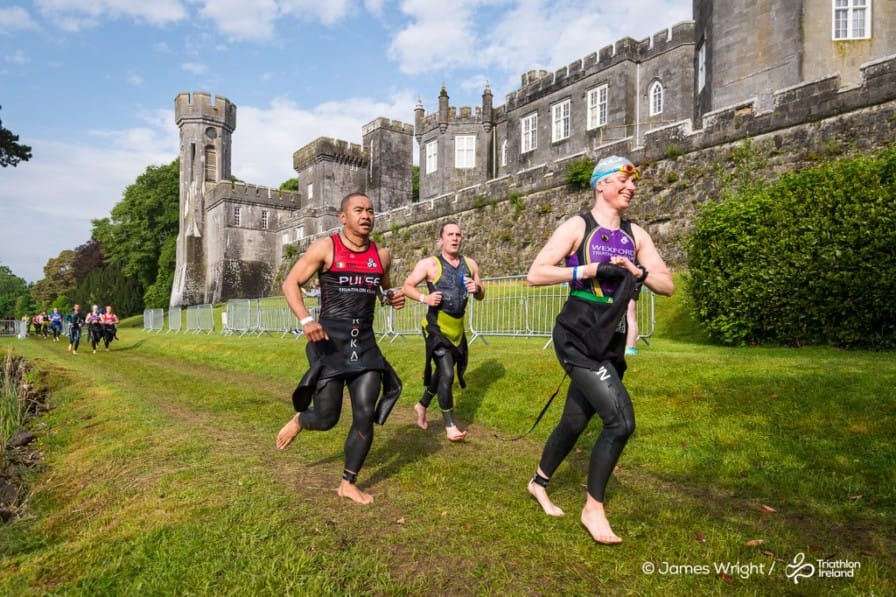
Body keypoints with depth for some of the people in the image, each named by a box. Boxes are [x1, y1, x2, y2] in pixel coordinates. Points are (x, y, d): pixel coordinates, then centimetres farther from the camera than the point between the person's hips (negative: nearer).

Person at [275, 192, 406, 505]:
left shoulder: (381, 255, 8)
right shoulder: (325, 248, -5)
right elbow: (290, 283, -3)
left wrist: (393, 298, 1)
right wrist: (305, 319, -19)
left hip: (365, 342, 4)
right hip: (330, 342, -4)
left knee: (366, 415, 1)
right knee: (326, 418, 0)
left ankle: (348, 483, 20)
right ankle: (298, 421, 39)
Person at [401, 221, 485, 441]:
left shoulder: (470, 264, 8)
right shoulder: (429, 264, -7)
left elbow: (481, 296, 14)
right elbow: (406, 286, -2)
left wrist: (477, 289, -10)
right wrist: (424, 298, -20)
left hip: (458, 327, 6)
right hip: (437, 326, -6)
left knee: (442, 372, 19)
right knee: (447, 375, -11)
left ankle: (422, 405, 42)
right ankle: (450, 425, 4)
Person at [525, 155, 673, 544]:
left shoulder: (636, 235, 11)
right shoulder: (577, 226, -5)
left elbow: (667, 285, 10)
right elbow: (535, 275, -12)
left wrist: (637, 271, -9)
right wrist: (589, 269, -20)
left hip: (611, 344, 6)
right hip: (577, 340, -6)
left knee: (575, 422, 14)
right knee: (621, 421, -17)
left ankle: (540, 483, 38)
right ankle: (593, 508, 4)